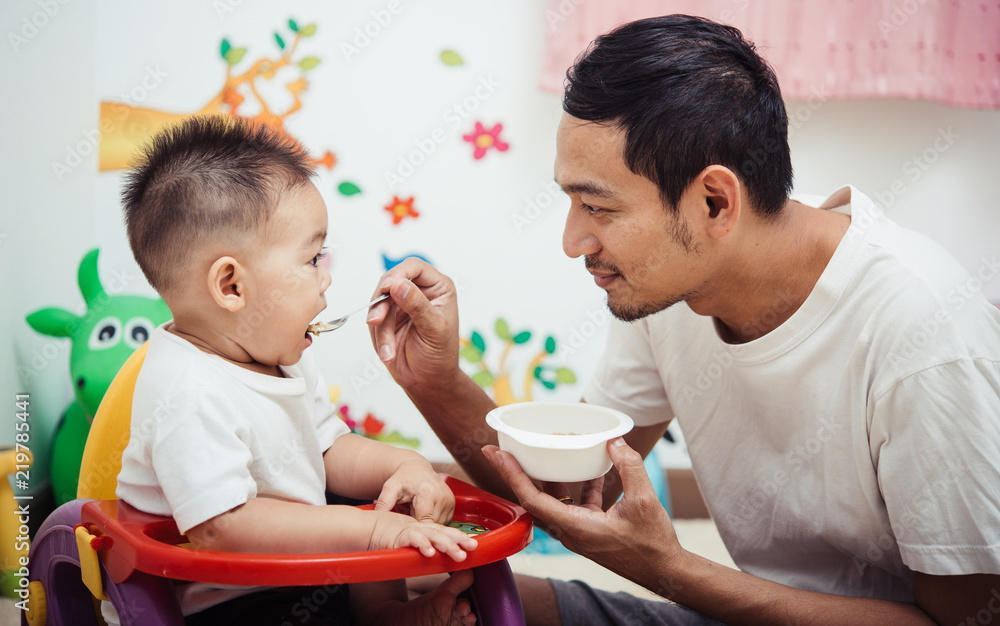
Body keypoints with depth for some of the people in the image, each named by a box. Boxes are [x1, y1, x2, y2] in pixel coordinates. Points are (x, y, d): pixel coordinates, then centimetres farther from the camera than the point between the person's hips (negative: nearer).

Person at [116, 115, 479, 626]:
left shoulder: (280, 359, 3)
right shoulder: (190, 395, -28)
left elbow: (329, 448, 11)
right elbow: (221, 526, -34)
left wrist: (403, 465, -9)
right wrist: (370, 530, -34)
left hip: (294, 576, 9)